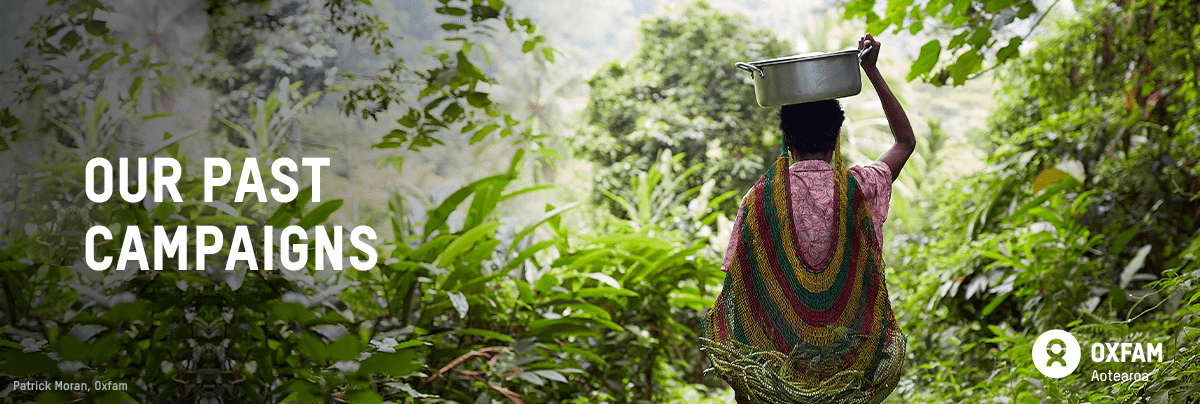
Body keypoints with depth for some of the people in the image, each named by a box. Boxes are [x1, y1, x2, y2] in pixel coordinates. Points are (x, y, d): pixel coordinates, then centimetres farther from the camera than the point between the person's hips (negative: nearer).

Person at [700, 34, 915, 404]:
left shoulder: (759, 198, -6)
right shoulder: (858, 189, -5)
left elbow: (737, 283, -4)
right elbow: (906, 140, 14)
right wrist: (872, 71, 13)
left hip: (778, 356, 0)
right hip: (849, 362, 0)